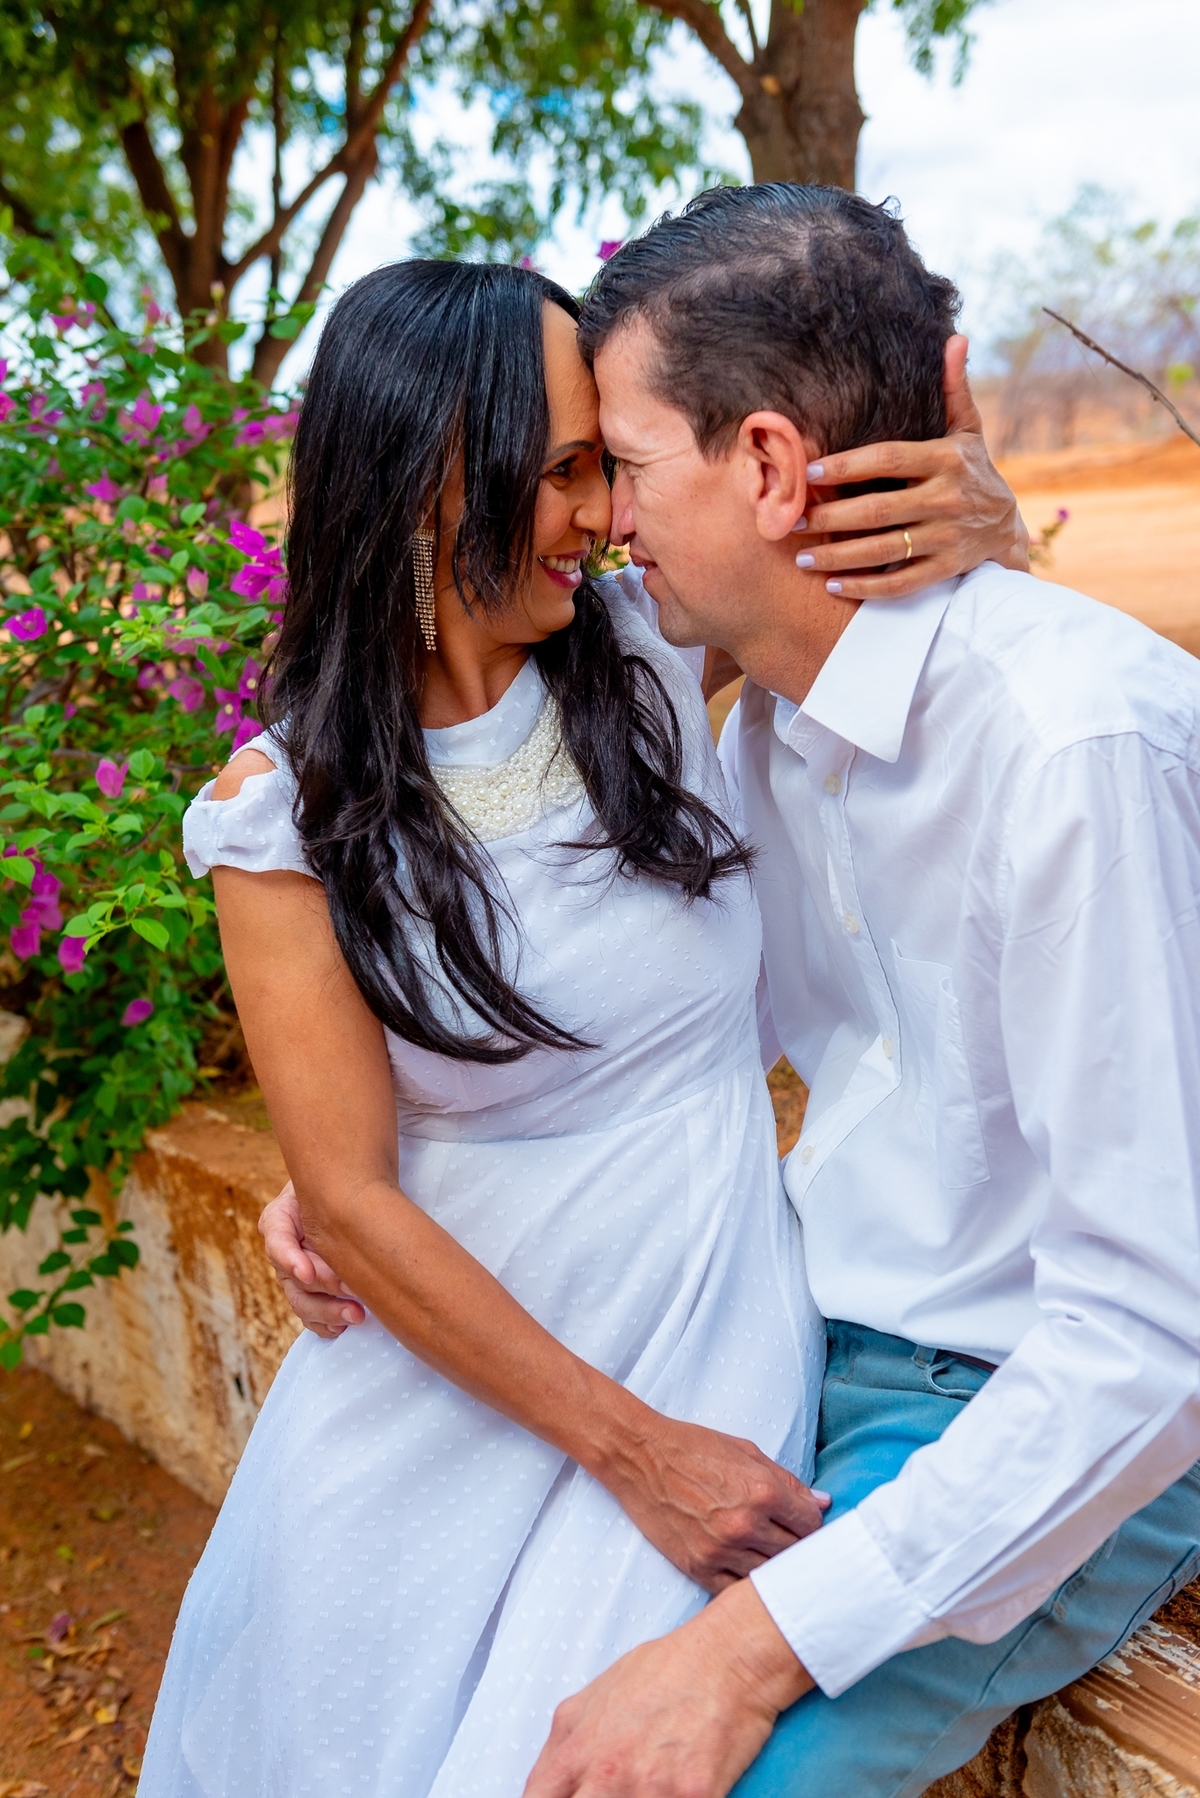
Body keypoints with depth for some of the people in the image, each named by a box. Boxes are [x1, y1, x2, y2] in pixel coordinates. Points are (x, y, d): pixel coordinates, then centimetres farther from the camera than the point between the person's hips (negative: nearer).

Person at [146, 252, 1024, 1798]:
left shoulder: (646, 655, -4)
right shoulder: (289, 811, -10)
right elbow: (352, 1203, -11)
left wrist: (964, 508, -16)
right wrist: (631, 1448, -15)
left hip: (704, 1346, 1)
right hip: (436, 1366, 0)